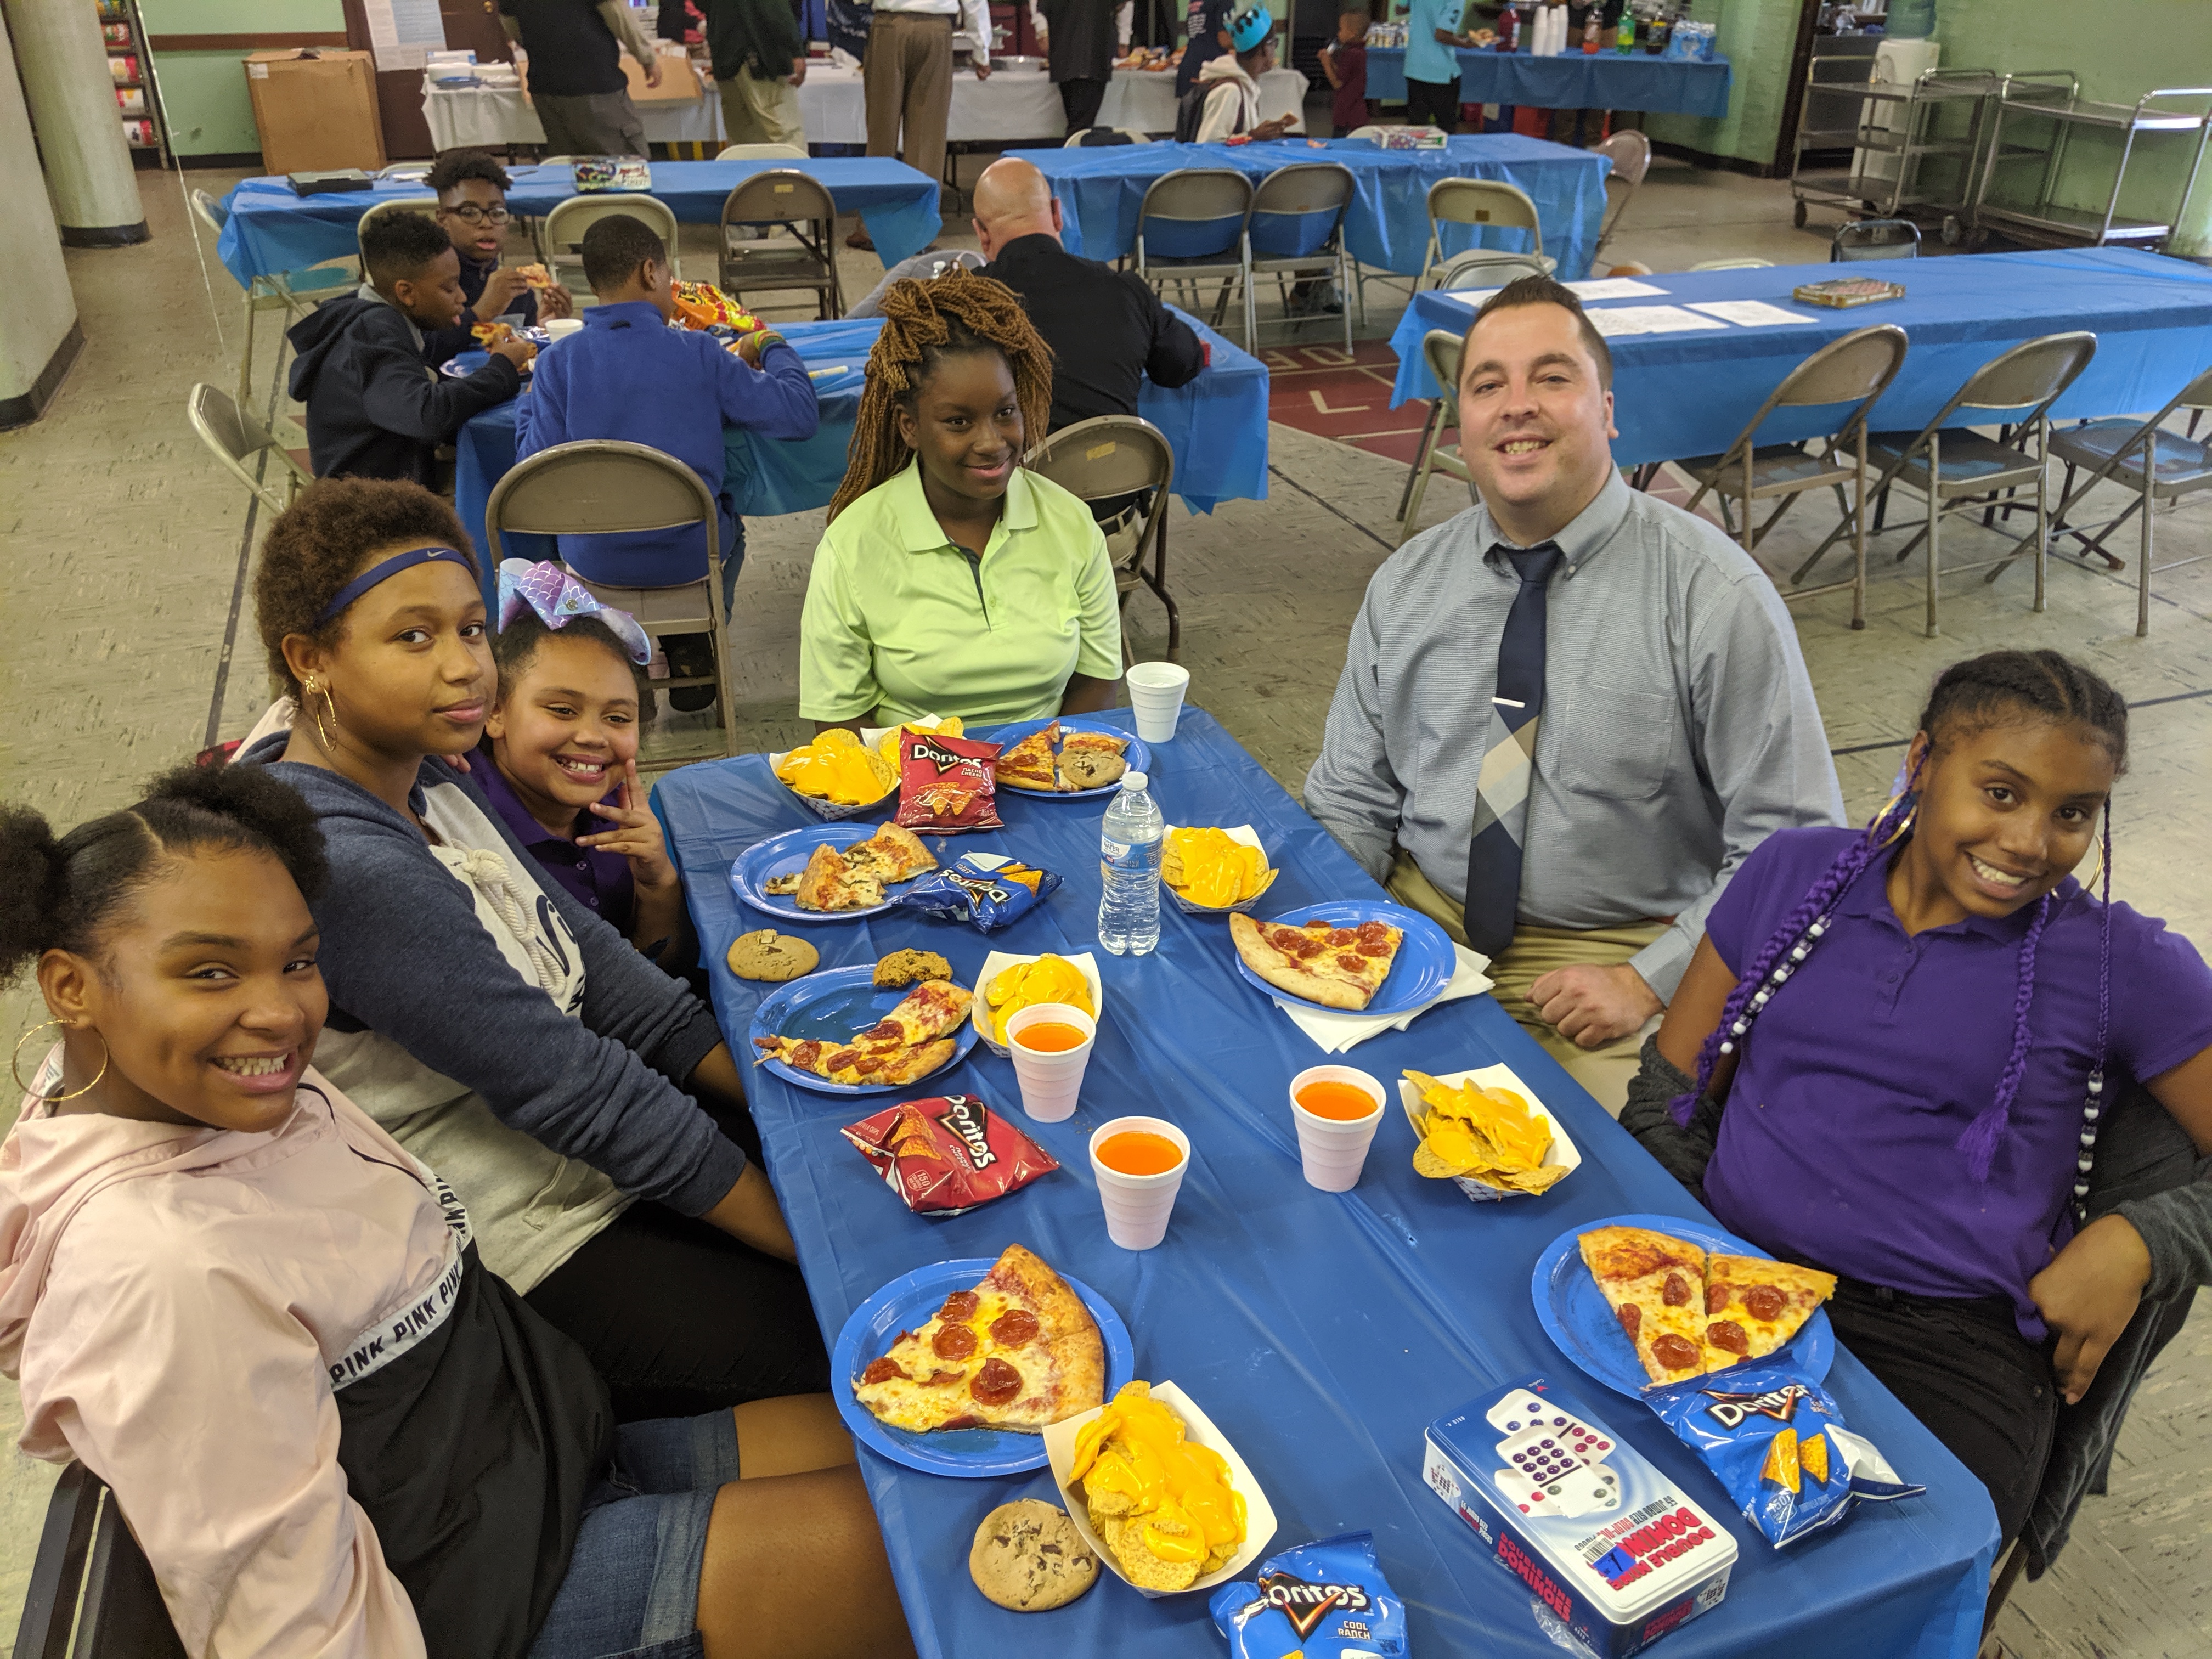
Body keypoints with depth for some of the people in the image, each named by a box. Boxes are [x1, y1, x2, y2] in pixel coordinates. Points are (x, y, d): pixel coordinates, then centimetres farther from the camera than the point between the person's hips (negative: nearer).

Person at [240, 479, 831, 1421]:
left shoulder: (426, 771, 1)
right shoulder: (351, 868, -29)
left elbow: (583, 953, 3)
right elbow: (574, 1090, -27)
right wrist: (809, 1238, -20)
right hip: (532, 1262, -9)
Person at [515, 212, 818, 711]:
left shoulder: (559, 361, -8)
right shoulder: (698, 353, -11)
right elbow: (800, 414, -9)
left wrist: (528, 405, 13)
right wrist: (771, 347, 10)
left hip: (592, 560, 2)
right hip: (687, 555, -1)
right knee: (727, 526, 36)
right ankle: (694, 648, 26)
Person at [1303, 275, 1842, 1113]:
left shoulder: (1717, 597, -10)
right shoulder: (1405, 585, 3)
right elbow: (1351, 800, 9)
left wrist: (1648, 983, -16)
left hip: (1620, 956, -3)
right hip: (1416, 918, 4)